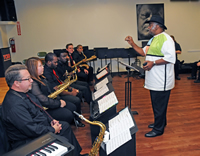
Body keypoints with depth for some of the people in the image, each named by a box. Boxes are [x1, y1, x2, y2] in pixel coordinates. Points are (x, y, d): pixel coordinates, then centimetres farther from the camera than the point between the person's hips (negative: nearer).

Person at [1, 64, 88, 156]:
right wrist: (53, 130, -17)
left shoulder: (24, 93, 3)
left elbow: (39, 110, 15)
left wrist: (51, 120, 2)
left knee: (65, 126, 11)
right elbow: (32, 130, -30)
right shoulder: (14, 105, -30)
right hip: (28, 141, -10)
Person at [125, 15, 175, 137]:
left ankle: (158, 129, 12)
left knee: (159, 104, 0)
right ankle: (160, 122, 37)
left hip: (161, 81, -10)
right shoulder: (153, 39, 17)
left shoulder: (166, 39, -15)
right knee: (156, 103, 20)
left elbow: (170, 58, -23)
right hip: (154, 79, 10)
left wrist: (153, 62, -26)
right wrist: (132, 44, 10)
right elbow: (144, 52, 20)